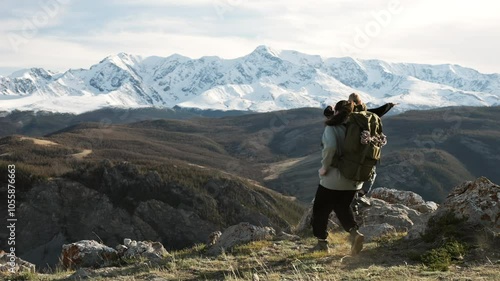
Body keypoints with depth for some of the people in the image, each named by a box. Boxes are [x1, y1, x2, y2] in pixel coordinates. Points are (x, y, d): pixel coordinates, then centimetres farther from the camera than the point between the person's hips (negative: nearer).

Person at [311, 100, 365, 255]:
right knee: (342, 207, 22)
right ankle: (354, 232, -3)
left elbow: (330, 146, -30)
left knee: (321, 209, 14)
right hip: (353, 180, 5)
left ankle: (322, 242, 21)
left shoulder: (332, 128, -13)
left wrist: (325, 166, -18)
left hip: (333, 179, -5)